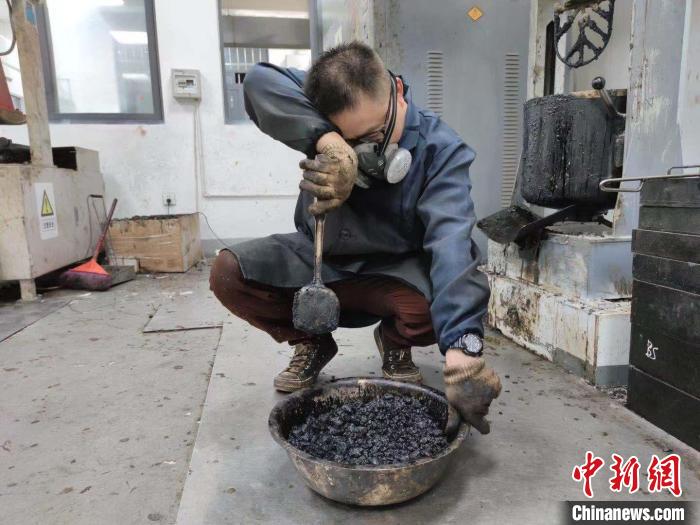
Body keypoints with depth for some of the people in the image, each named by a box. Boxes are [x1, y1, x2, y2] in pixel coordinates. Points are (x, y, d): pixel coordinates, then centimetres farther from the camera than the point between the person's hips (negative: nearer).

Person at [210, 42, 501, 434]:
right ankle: (311, 344, 7)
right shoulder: (329, 109, -15)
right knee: (229, 273, -20)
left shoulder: (440, 148, -22)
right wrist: (326, 140, -48)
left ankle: (396, 344, 6)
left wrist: (462, 350, -48)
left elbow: (451, 243, -36)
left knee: (439, 298, -33)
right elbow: (261, 82, -32)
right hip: (318, 258, 2)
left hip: (394, 269, -1)